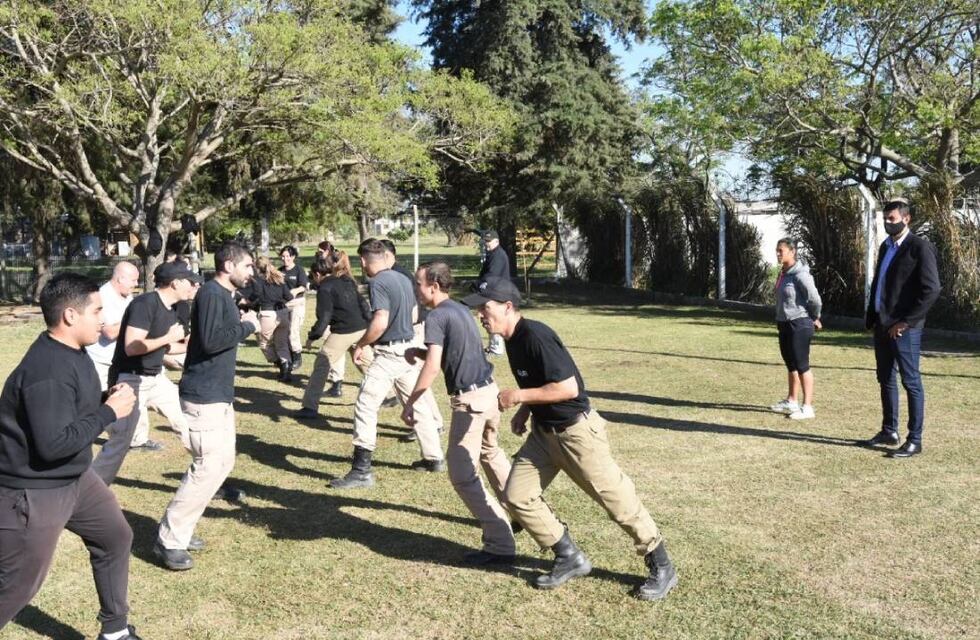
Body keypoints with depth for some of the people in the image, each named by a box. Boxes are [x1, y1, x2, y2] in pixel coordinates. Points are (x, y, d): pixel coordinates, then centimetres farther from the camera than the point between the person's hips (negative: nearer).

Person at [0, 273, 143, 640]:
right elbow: (53, 443, -32)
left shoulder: (72, 353, 3)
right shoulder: (47, 370, -28)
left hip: (75, 478, 10)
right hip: (33, 492, -10)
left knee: (115, 537, 19)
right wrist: (109, 412, -23)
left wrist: (107, 399, -4)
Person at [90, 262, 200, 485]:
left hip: (156, 377, 9)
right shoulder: (145, 304, -22)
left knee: (188, 423, 10)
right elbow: (132, 347, -29)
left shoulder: (170, 308, 6)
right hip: (130, 379, -9)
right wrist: (169, 337, -23)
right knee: (120, 442, -8)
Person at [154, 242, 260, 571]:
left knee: (222, 461, 15)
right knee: (210, 466, -10)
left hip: (219, 394, 11)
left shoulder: (225, 295, 15)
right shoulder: (211, 293, -16)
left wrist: (244, 325, 2)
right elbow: (210, 340, -26)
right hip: (204, 395, -11)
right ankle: (168, 540, -1)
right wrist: (247, 325, -18)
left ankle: (179, 530, 23)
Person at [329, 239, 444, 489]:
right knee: (417, 404, 19)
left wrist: (360, 344, -11)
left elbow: (380, 323, -25)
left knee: (366, 405, -5)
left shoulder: (378, 283, -16)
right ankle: (433, 458, 29)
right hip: (409, 348, 9)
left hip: (389, 353, -9)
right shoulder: (403, 279, 9)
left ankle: (361, 470, -6)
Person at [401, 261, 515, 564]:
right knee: (490, 453, 31)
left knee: (462, 475, -6)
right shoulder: (460, 309, 14)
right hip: (489, 389, 10)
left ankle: (500, 543, -7)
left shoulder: (437, 317, -13)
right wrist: (418, 351, 12)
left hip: (470, 399, -10)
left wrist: (409, 403, -17)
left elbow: (433, 366, -22)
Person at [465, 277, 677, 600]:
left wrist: (518, 396, -22)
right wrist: (525, 410, 5)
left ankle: (662, 567, 16)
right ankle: (570, 558, 18)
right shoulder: (512, 339, 5)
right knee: (516, 495, 4)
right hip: (544, 432, 9)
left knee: (618, 501, -1)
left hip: (576, 431, -9)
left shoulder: (535, 336, -24)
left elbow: (568, 388, -29)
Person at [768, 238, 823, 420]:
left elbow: (815, 299, -19)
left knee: (801, 365, -6)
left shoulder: (800, 275, -18)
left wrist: (815, 318, -5)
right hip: (784, 324, 9)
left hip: (799, 325, -9)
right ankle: (791, 401, 31)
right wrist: (779, 321, 16)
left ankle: (807, 407, -1)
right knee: (790, 364, 18)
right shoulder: (783, 273, 10)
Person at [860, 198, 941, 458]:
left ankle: (914, 440, 4)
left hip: (903, 328, -8)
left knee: (911, 382, -2)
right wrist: (871, 318, 12)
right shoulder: (886, 247, 15)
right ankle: (889, 431, 26)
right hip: (882, 325, 8)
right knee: (886, 379, 15)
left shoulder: (920, 247, -10)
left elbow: (932, 289, -16)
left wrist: (905, 322, -17)